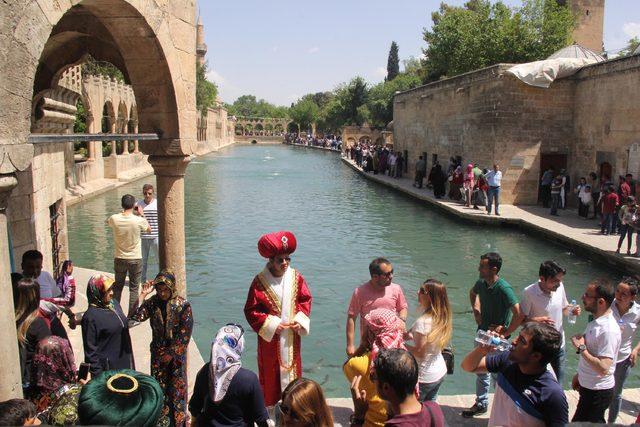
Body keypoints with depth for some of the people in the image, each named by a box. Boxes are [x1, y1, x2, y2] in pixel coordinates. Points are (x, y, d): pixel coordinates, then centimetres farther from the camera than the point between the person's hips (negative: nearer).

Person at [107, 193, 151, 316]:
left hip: (119, 259, 3)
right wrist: (142, 215, 10)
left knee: (118, 286, 19)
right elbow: (149, 230, 3)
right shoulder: (138, 220, -18)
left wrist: (122, 212, 19)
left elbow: (108, 222, 15)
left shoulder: (114, 219, -11)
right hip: (135, 259, -2)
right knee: (134, 288, 7)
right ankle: (132, 315, 11)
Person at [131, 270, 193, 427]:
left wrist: (170, 354, -11)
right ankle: (160, 414, 33)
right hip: (158, 352, 3)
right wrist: (143, 294, -23)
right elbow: (136, 316, -22)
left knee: (177, 387, 5)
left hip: (177, 354, -3)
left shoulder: (183, 306, -16)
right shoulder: (153, 302, -6)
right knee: (158, 384, 13)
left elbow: (184, 335, -14)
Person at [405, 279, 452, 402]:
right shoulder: (442, 317, -3)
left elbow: (419, 352, -22)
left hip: (425, 377, -8)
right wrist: (412, 336, 4)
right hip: (440, 372, 8)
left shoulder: (423, 322, -26)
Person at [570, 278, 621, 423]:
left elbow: (603, 368, -31)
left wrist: (581, 348, -24)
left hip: (598, 393, -9)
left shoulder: (608, 331, -28)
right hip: (588, 386, 9)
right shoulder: (596, 321, 2)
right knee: (595, 422, 23)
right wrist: (580, 375, 21)